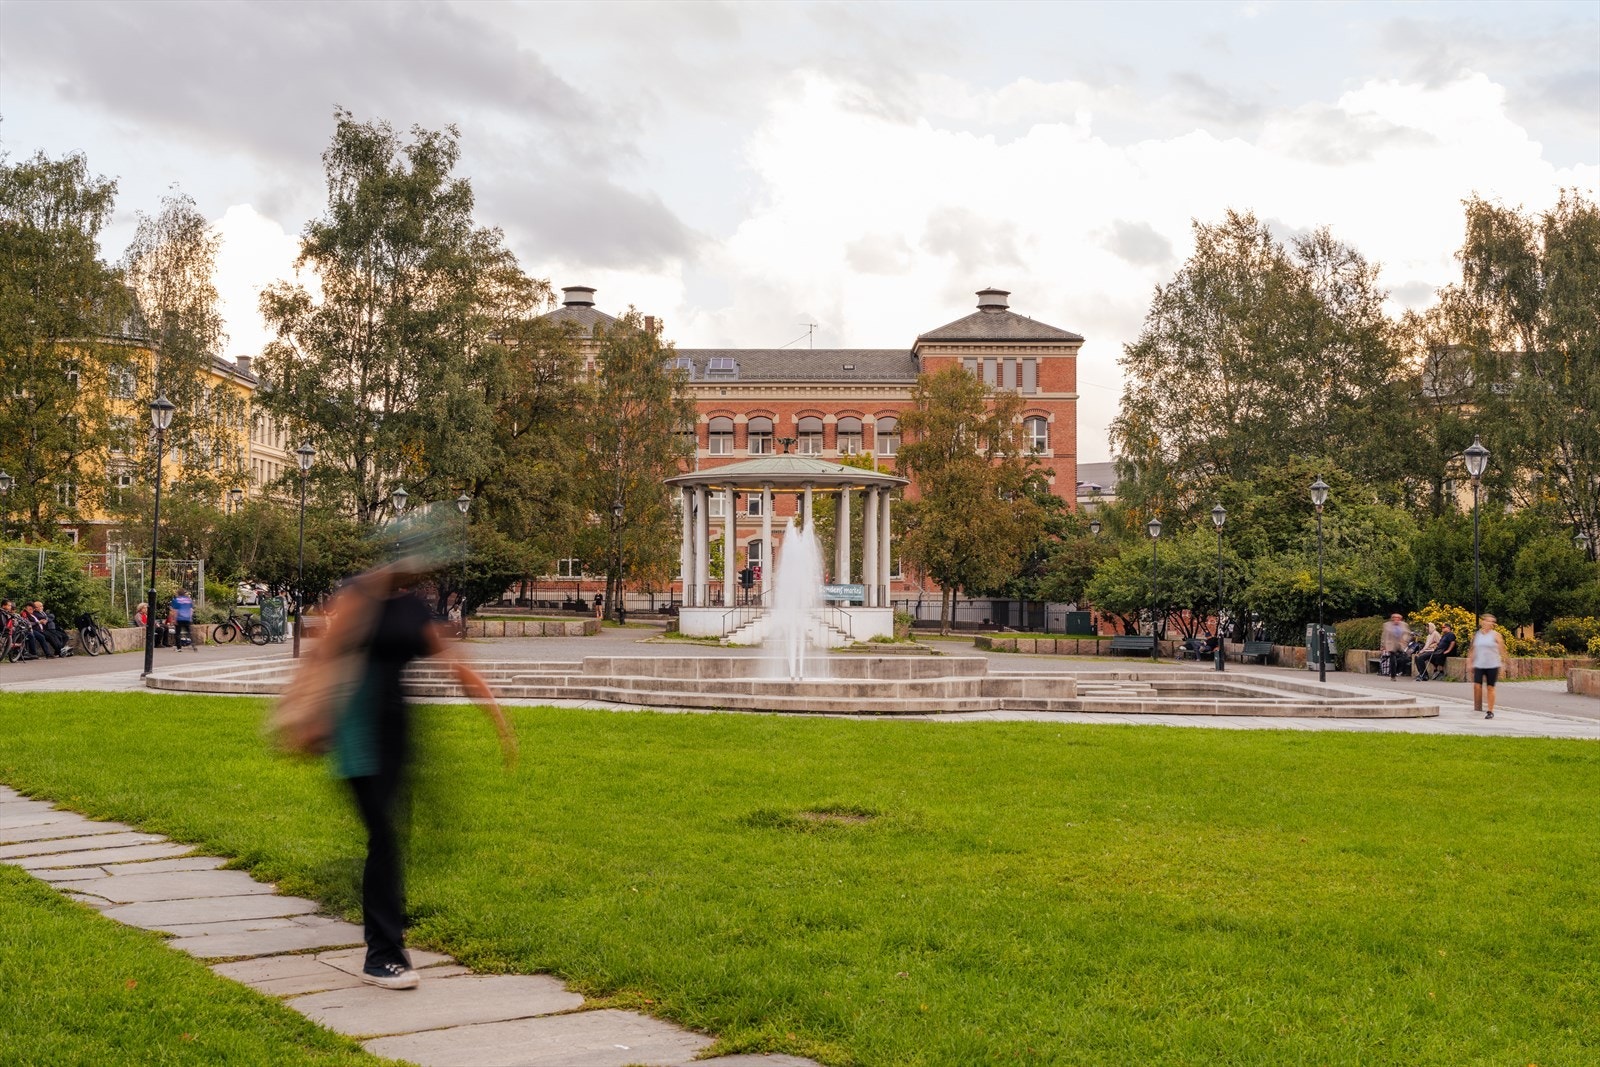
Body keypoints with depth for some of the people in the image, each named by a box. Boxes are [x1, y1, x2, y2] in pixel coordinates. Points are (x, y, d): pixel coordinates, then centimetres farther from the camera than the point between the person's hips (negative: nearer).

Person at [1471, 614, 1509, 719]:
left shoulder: (1495, 635, -1)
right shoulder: (1477, 635, 8)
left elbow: (1502, 650, 0)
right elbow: (1473, 650, 15)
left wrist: (1503, 662, -6)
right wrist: (1472, 664, 14)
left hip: (1492, 666, -2)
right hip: (1479, 665, 2)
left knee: (1490, 688, 1)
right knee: (1477, 686, -10)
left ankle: (1490, 711, 10)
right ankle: (1477, 707, 9)